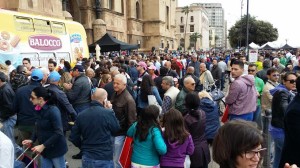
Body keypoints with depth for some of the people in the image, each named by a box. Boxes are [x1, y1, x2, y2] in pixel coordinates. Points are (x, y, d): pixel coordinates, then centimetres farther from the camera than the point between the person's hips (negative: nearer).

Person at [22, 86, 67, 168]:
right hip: (44, 149, 7)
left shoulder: (53, 110, -22)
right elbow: (38, 128, 13)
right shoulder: (39, 109, 0)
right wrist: (32, 140, -1)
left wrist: (43, 146, -23)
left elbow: (58, 133, -23)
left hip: (56, 148, -7)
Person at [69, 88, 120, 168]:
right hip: (104, 159, -3)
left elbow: (73, 137, 1)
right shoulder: (108, 113, -19)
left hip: (86, 158, 4)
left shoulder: (81, 115, -6)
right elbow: (116, 129, -1)